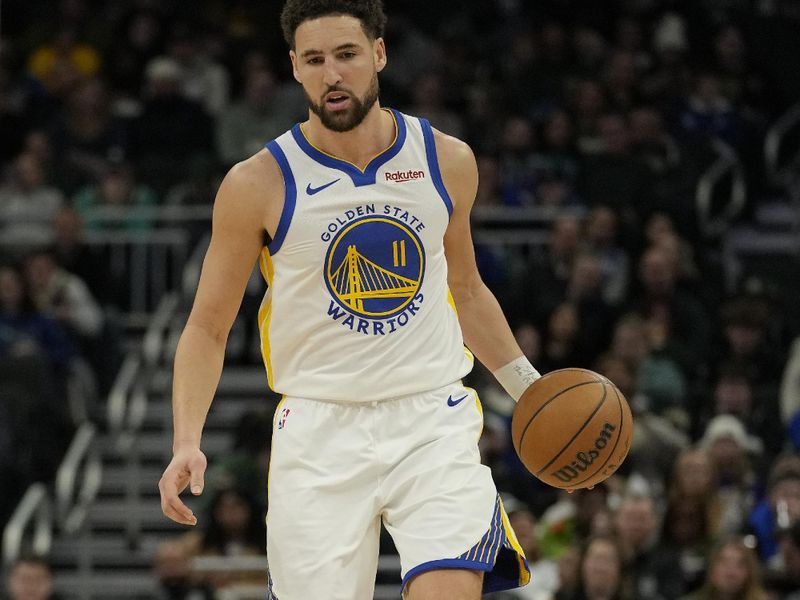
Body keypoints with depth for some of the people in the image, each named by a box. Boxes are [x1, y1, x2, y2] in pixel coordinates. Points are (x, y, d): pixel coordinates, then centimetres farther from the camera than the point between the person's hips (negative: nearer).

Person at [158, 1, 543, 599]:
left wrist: (531, 389, 17)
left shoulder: (447, 162, 4)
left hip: (432, 420, 1)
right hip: (320, 434, -1)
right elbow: (208, 328, 2)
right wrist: (188, 444, -11)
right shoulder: (259, 185, -5)